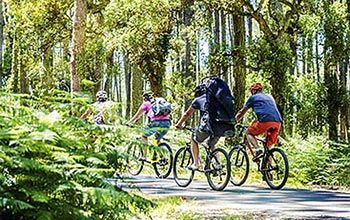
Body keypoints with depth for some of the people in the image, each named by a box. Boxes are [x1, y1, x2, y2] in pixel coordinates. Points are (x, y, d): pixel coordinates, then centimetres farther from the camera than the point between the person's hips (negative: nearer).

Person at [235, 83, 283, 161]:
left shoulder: (253, 97, 18)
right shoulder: (270, 97, 33)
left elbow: (242, 112, 24)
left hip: (265, 120, -5)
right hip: (278, 122, 5)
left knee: (249, 132, 16)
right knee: (268, 146, 17)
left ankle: (257, 149, -7)